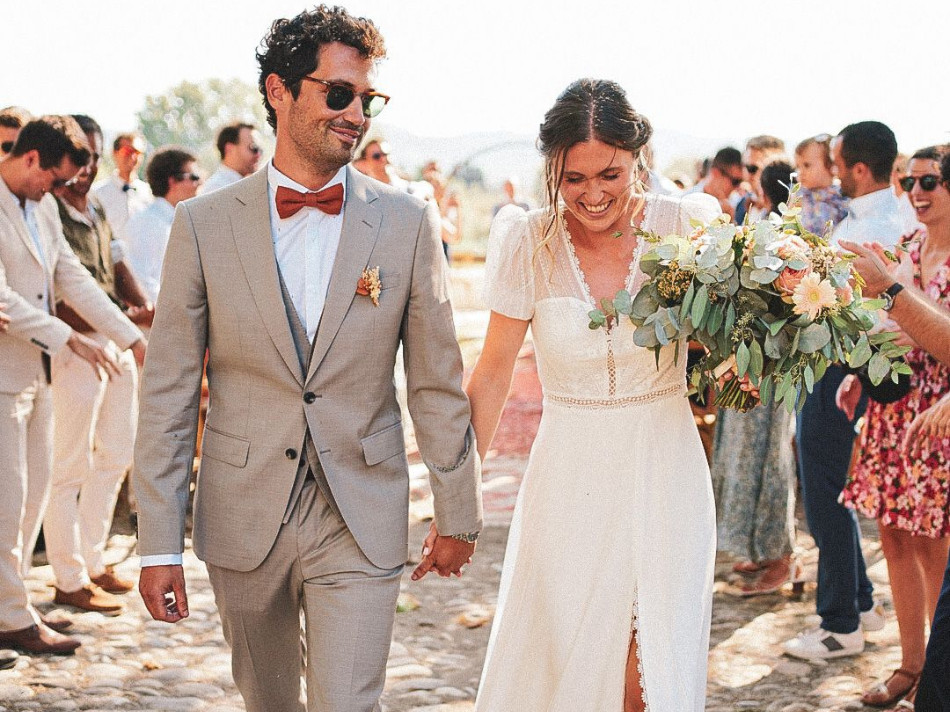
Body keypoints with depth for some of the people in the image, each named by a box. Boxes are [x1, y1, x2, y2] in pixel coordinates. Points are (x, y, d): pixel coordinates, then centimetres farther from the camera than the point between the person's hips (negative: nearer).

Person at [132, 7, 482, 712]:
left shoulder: (409, 223, -2)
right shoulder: (204, 223, -3)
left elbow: (438, 384, 3)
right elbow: (169, 390, -2)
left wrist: (458, 517, 6)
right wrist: (159, 543, -4)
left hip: (361, 525, -1)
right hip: (243, 520, 1)